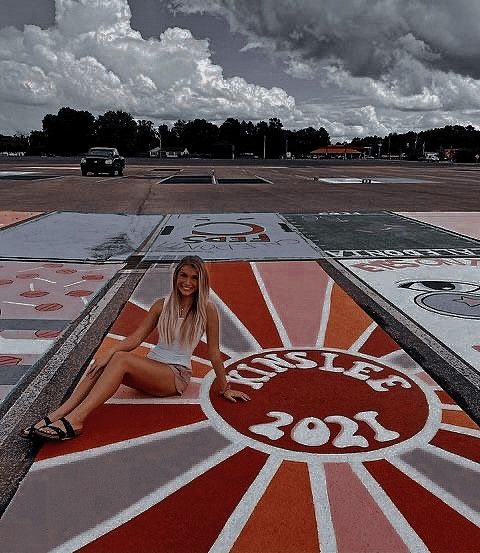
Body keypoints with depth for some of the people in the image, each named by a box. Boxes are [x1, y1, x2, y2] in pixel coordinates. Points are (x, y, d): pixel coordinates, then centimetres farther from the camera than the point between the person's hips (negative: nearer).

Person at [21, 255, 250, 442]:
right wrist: (109, 352, -16)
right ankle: (56, 416, -28)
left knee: (122, 359, -30)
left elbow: (214, 352, -3)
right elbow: (137, 337, 1)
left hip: (176, 375, -5)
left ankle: (74, 419, -37)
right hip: (151, 365, 5)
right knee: (105, 363, -25)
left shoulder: (207, 309, -7)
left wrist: (225, 388, 2)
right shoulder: (162, 305, 5)